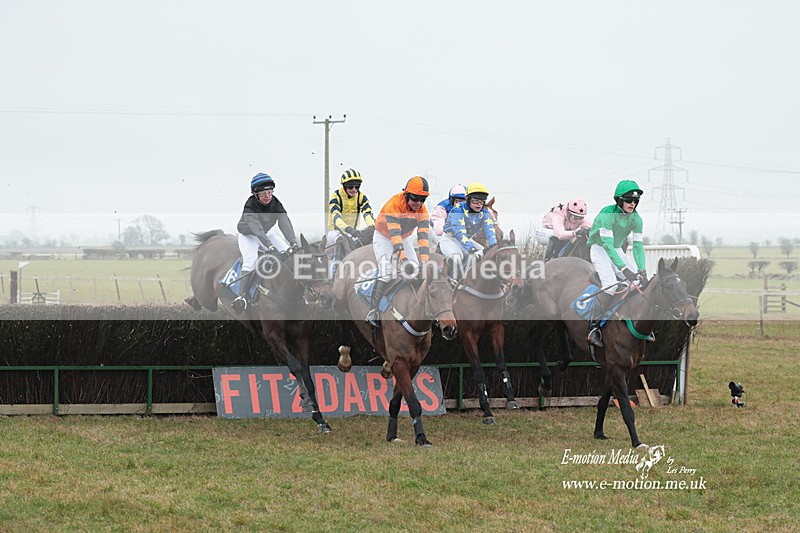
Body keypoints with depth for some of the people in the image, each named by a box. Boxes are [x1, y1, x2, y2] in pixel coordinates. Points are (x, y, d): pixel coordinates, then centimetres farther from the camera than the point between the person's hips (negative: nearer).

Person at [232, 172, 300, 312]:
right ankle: (241, 296, -35)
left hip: (265, 235, 6)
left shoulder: (275, 203, -18)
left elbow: (285, 223, -31)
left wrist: (293, 242, -48)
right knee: (250, 260, -29)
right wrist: (271, 247, -61)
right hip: (247, 236, -6)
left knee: (286, 254, -9)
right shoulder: (250, 207, -32)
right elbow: (256, 228, -46)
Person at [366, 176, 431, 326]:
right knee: (386, 273, -23)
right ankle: (372, 312, -25)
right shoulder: (394, 204, -32)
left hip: (404, 239, 6)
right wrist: (402, 257, -50)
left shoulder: (422, 211, -17)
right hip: (384, 238, -6)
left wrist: (424, 260, -38)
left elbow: (423, 236, -26)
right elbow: (394, 233, -40)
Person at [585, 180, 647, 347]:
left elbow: (638, 245, -7)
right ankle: (594, 327, -22)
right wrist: (624, 269, -41)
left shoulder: (635, 218, -8)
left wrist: (642, 270, -23)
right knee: (610, 285, -28)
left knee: (640, 280, -7)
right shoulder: (606, 214, -28)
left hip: (616, 250, 7)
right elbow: (607, 245, -34)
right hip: (599, 249, -7)